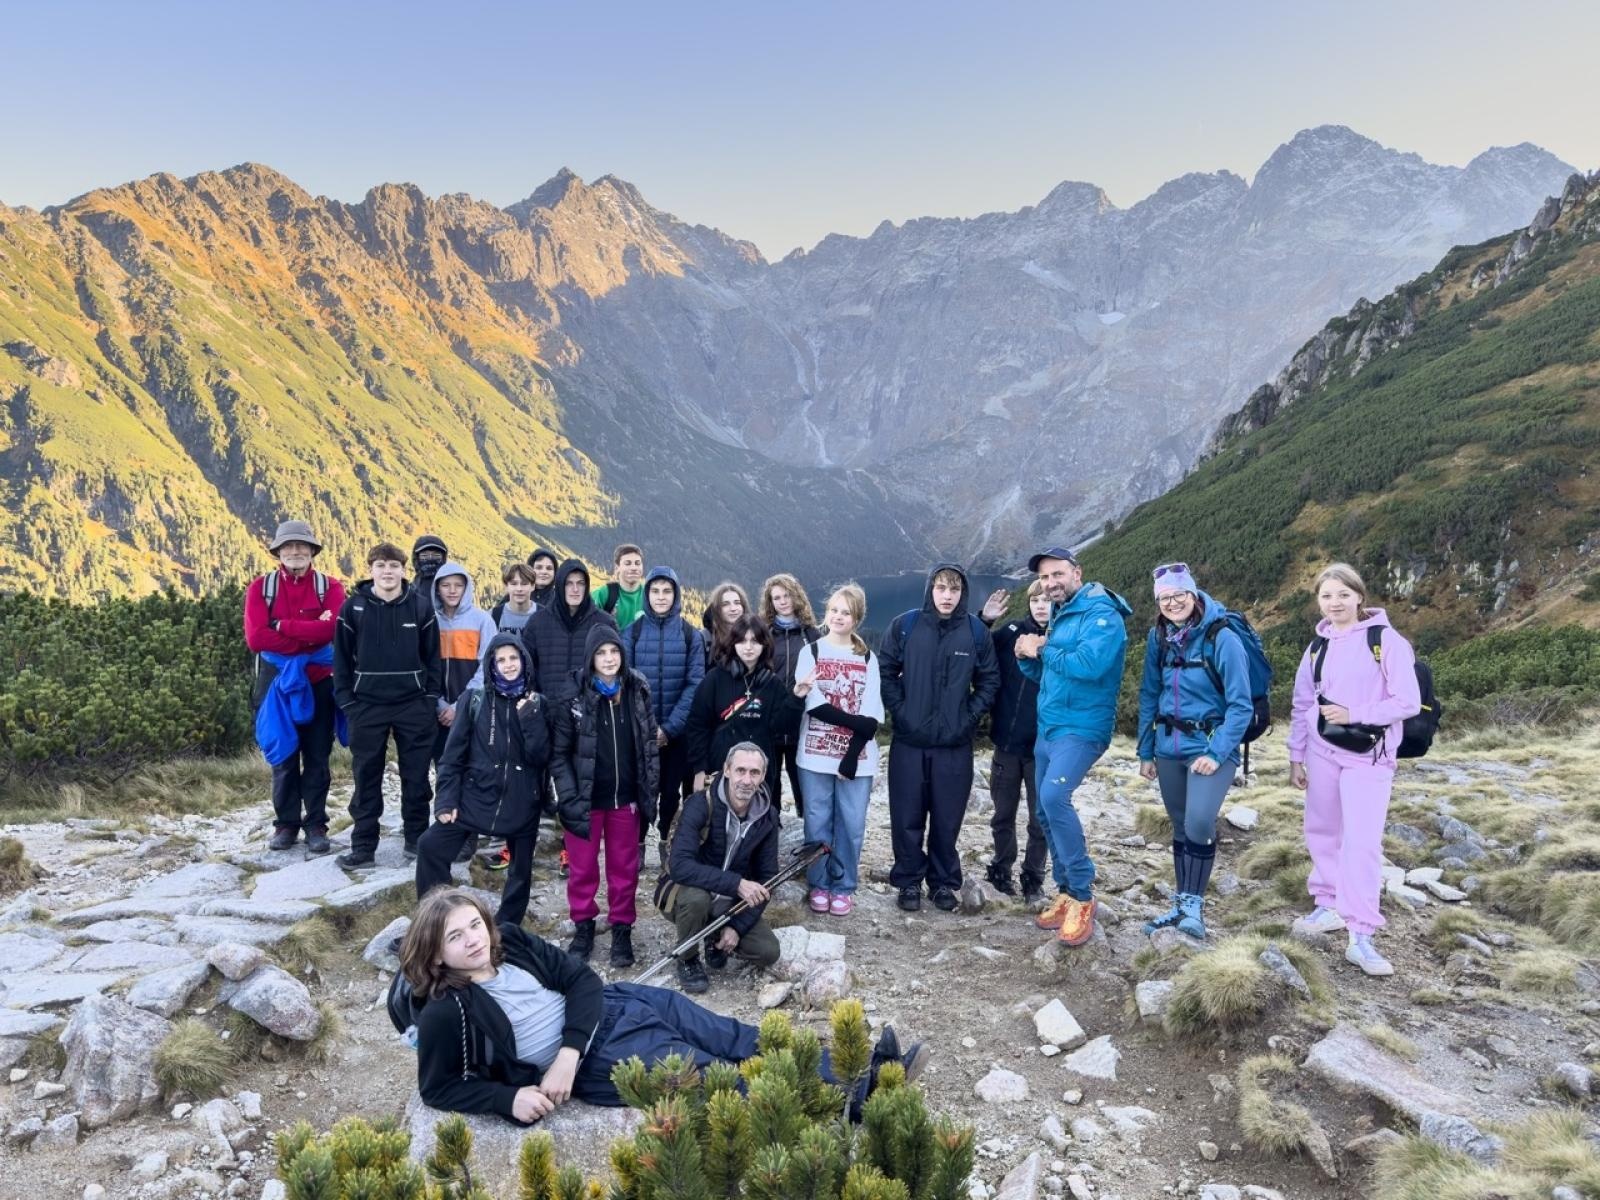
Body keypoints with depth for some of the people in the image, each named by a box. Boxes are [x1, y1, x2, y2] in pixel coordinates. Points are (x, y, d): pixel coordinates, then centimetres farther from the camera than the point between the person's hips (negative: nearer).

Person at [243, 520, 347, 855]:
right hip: (277, 680, 1)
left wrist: (281, 626, -16)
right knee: (283, 755, 8)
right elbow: (255, 637, -13)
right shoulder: (261, 587, 1)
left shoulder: (330, 587, 0)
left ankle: (316, 825, 15)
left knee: (317, 757, 6)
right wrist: (308, 635, -15)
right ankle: (286, 824, 19)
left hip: (318, 683, 0)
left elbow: (330, 629, -19)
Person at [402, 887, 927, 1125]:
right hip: (600, 1061, -5)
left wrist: (565, 1053, -17)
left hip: (614, 1007, 5)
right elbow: (439, 1088, -7)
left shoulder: (511, 942, -2)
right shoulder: (446, 1013, -15)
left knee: (741, 1041, 1)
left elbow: (582, 979, -1)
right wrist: (510, 1097, -23)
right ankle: (852, 1100, -3)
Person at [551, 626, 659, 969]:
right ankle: (583, 926, 29)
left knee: (624, 867, 11)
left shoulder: (637, 690, 0)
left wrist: (649, 790, 2)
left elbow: (650, 743, 6)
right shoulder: (573, 696, -9)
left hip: (625, 798, 2)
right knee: (582, 867, 10)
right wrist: (568, 797, -13)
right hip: (585, 799, -2)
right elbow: (560, 752, -6)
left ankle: (621, 930, 25)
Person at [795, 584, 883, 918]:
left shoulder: (868, 659, 8)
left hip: (856, 758, 1)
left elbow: (871, 717, -1)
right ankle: (819, 884, 17)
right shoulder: (810, 652, 6)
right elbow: (813, 704, -7)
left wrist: (851, 758, -12)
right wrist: (854, 722, -15)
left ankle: (843, 886, 15)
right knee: (818, 822, 3)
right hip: (816, 756, -1)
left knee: (851, 824, 2)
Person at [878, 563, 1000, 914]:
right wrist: (899, 710, -6)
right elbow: (885, 672, 2)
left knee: (948, 818, 9)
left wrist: (969, 716, -4)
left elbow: (989, 680, 6)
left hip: (955, 744, 0)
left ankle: (944, 882, 25)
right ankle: (909, 881, 22)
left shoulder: (976, 631, -2)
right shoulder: (904, 626, -4)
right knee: (907, 817, 7)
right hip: (909, 742, 0)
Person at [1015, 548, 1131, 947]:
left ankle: (1083, 896, -17)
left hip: (1082, 728, -9)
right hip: (1048, 728, 9)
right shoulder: (1058, 617, 15)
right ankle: (1067, 894, 23)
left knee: (1054, 797, -27)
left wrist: (1044, 650, -13)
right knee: (1047, 812, 11)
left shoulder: (1102, 615, -12)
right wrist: (1027, 656, -2)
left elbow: (1089, 665, -28)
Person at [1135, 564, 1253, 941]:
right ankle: (1181, 904, 25)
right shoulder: (1158, 638, 2)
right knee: (1180, 826, 12)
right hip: (1168, 747, 5)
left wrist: (1216, 753, -18)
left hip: (1210, 746, -5)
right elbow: (1149, 695, 10)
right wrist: (1145, 751, 9)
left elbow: (1240, 705, -12)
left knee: (1199, 822, -20)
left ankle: (1194, 905, -3)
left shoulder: (1222, 638, -13)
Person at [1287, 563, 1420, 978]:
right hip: (1322, 753, 5)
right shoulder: (1318, 646, 9)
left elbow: (1408, 702, -11)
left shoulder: (1386, 641, -8)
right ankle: (1330, 907, 28)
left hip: (1368, 757, -5)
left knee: (1362, 841, -11)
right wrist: (1296, 757, 12)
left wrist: (1353, 714, -19)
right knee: (1322, 832, 12)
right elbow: (1302, 704, 13)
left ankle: (1360, 936, -9)